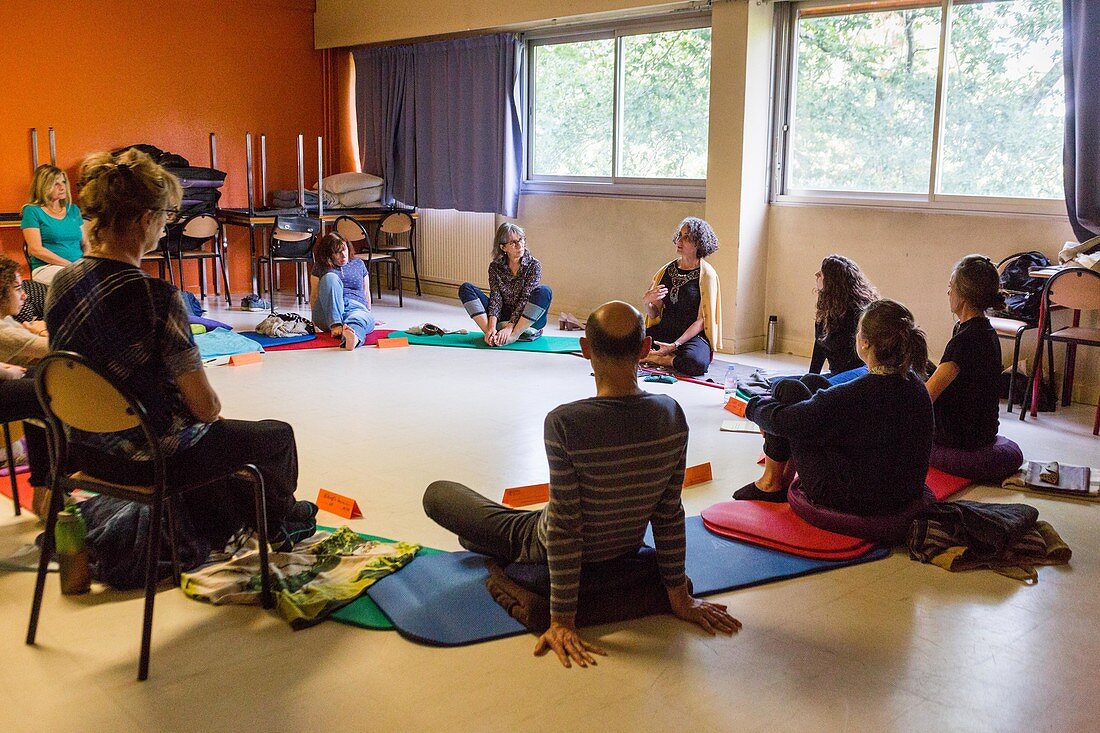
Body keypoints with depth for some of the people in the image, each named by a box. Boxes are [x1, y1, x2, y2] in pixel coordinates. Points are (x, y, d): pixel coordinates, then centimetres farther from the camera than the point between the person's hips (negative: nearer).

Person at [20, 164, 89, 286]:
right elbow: (36, 249, -6)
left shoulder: (73, 209, 19)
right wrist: (69, 264, -15)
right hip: (46, 267, -5)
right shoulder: (32, 211, 3)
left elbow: (85, 243, 19)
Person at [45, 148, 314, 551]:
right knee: (278, 434, 20)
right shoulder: (156, 297, -28)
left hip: (88, 452, 7)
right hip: (155, 459, -7)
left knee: (218, 432, 36)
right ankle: (279, 519, 48)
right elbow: (206, 408, -25)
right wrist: (211, 407, -1)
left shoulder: (61, 284, -5)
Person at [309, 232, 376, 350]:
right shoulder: (320, 267, 16)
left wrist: (368, 313, 21)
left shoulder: (358, 264, 22)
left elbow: (366, 292, 25)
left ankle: (352, 335, -78)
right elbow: (314, 294, 14)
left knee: (362, 318, -39)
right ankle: (335, 325, -45)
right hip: (329, 311, 0)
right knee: (331, 277, -28)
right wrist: (315, 320, 6)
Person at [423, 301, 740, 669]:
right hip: (624, 555, 5)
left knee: (436, 493, 12)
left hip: (546, 554, -5)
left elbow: (565, 529, -27)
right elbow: (669, 515, -9)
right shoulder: (673, 416, -18)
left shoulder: (564, 423, -32)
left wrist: (562, 620, -17)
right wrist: (679, 597, 2)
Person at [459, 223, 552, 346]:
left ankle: (513, 336, -33)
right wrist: (492, 327, -27)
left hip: (528, 322, -3)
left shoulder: (533, 265, -8)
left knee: (544, 291, -32)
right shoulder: (495, 267, 0)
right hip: (503, 318, 3)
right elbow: (495, 298, -10)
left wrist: (509, 328, -29)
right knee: (466, 288, -11)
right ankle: (492, 334, -28)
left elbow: (525, 299, -17)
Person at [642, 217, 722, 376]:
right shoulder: (666, 270, 10)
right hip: (663, 332, 4)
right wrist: (646, 302, -12)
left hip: (693, 336, -4)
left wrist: (675, 345, -19)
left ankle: (653, 357, -13)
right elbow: (654, 314, 12)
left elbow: (703, 320, -9)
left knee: (696, 363, -38)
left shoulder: (707, 274, -5)